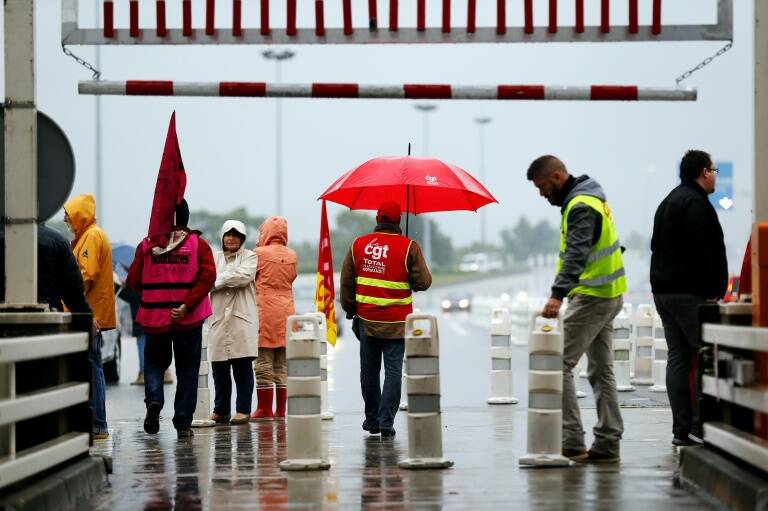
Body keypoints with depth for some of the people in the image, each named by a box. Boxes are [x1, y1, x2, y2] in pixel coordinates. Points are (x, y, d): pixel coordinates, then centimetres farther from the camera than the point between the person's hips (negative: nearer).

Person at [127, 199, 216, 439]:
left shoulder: (146, 246, 0)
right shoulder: (198, 244, -2)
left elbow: (133, 280, -2)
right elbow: (208, 276, -15)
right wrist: (186, 305, -17)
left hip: (154, 317, 1)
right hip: (189, 319, -1)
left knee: (154, 362, 18)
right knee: (187, 370, 9)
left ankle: (154, 400, -9)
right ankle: (183, 423, 7)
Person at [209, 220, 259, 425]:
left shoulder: (249, 257, 6)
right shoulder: (215, 257, 17)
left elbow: (245, 276, -12)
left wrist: (219, 281, -5)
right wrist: (230, 280, -10)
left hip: (242, 319, -3)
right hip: (219, 318, 4)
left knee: (242, 366, -4)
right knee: (219, 368, 5)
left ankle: (244, 410, 1)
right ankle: (221, 410, 14)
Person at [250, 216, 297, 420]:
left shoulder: (259, 254, -8)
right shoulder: (292, 256, 6)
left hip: (265, 312, -4)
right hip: (286, 312, 4)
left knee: (264, 363, 1)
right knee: (283, 365, 9)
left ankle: (265, 409, 2)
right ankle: (281, 409, 10)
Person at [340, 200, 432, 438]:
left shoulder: (358, 245, 2)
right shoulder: (409, 247, -9)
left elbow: (346, 282, 7)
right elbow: (423, 282, -8)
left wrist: (350, 310, 17)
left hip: (366, 320, 3)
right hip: (396, 323, -3)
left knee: (369, 371, 14)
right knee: (393, 372, 0)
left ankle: (372, 420, 21)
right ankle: (386, 422, -7)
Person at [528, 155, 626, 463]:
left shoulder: (581, 207, -18)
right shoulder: (589, 198, 15)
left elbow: (576, 254, -31)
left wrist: (558, 294, -41)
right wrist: (564, 292, 19)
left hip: (592, 297, -11)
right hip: (608, 295, 11)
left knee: (560, 363, -9)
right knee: (601, 370, 12)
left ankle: (571, 441, -10)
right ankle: (607, 443, 15)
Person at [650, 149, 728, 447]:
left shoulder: (668, 202, 21)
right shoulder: (695, 202, -12)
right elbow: (702, 252, -19)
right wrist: (713, 291, -15)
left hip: (663, 290, 10)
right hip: (690, 294, -10)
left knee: (678, 358, 8)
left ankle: (682, 429, 8)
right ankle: (700, 426, -11)